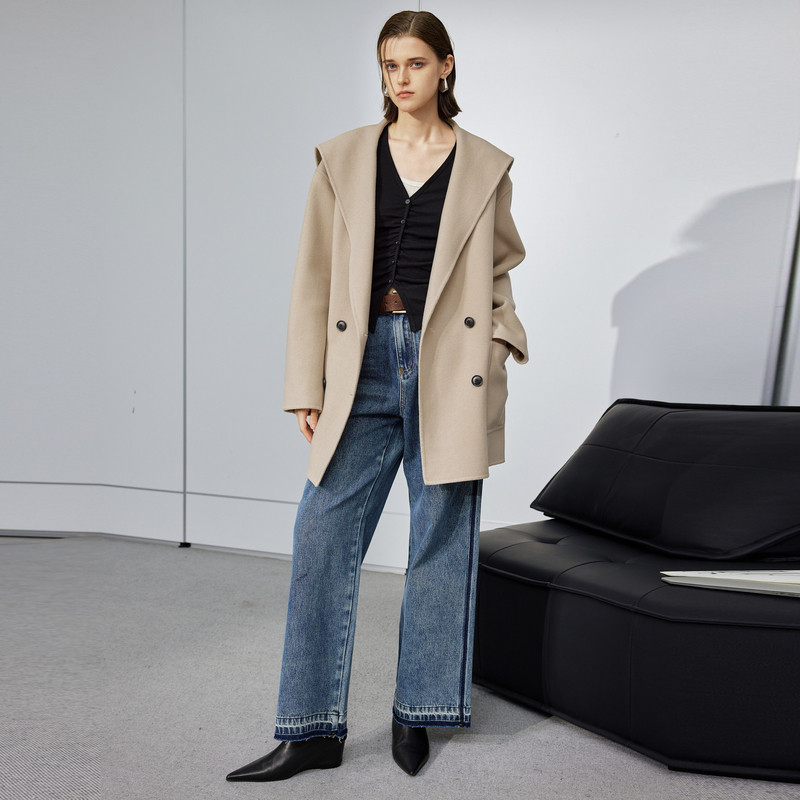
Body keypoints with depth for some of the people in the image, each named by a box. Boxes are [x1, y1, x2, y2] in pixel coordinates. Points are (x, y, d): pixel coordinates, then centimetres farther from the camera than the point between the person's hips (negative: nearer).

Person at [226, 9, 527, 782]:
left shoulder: (485, 166, 8)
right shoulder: (343, 157, 9)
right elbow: (314, 276, 6)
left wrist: (499, 339, -1)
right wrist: (307, 386, 0)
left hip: (449, 370, 0)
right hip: (366, 364, 1)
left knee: (440, 543, 6)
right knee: (322, 539, -1)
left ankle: (414, 714, 27)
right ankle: (311, 730, 16)